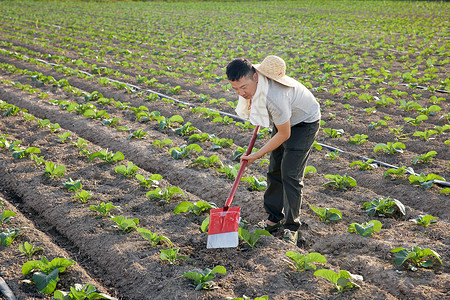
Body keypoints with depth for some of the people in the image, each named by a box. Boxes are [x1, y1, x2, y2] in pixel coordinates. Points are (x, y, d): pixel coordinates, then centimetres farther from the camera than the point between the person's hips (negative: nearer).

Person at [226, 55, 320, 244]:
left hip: (304, 123, -8)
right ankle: (274, 218, 22)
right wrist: (260, 115, 24)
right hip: (283, 120, 8)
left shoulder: (274, 97, -43)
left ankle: (291, 227, 2)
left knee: (290, 175, -11)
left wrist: (256, 155, -20)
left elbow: (284, 135, -29)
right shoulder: (249, 79, -19)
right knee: (274, 170, 10)